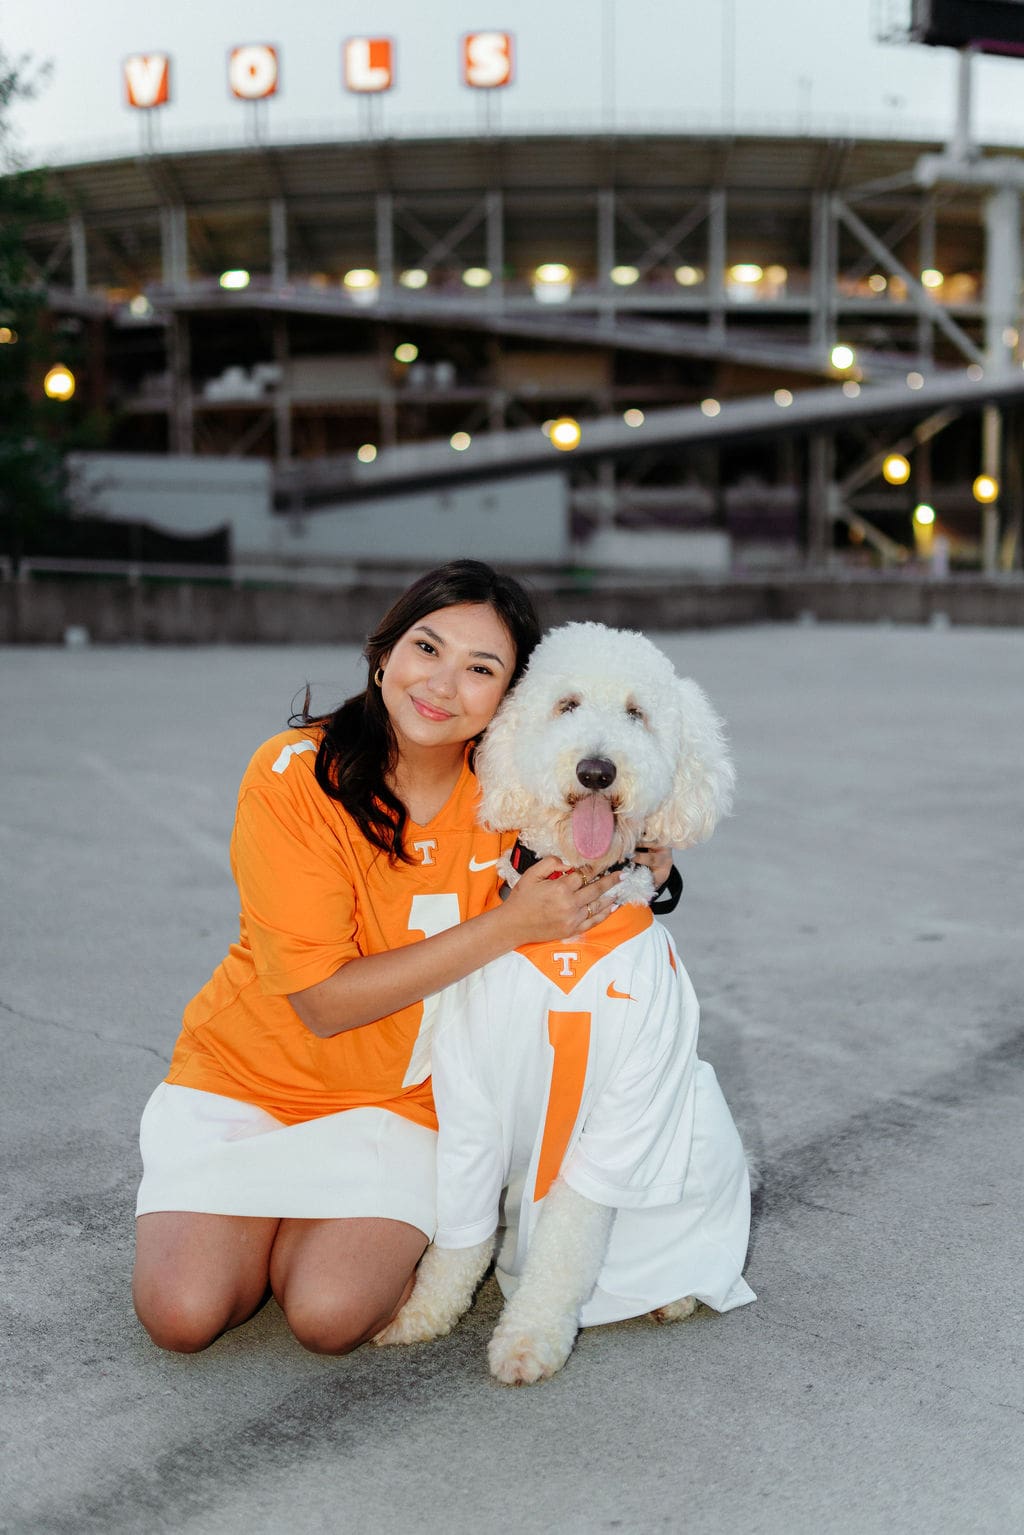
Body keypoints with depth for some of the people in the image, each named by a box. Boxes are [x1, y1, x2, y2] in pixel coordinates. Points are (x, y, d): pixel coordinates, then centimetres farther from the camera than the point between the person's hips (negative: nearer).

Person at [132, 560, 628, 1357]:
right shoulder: (294, 775, -19)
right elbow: (324, 1001, -22)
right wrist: (511, 924, -26)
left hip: (398, 1103, 1)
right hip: (248, 1077, -1)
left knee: (335, 1314, -21)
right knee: (183, 1311, -18)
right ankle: (235, 1217, 14)